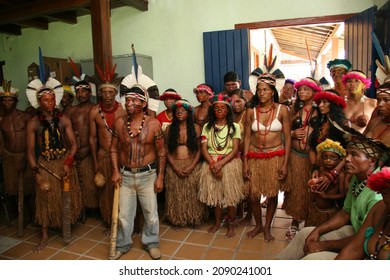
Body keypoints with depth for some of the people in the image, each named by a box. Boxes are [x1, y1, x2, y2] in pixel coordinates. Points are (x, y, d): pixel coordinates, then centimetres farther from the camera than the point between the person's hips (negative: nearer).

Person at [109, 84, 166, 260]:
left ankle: (151, 243, 33)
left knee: (151, 212, 10)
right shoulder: (119, 122, -2)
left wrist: (160, 177, -6)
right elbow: (114, 148, 7)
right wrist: (115, 171, -4)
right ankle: (122, 245, 34)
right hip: (125, 175, 2)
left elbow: (161, 152, -4)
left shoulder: (153, 124, -9)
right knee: (124, 213, 12)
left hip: (147, 174, -1)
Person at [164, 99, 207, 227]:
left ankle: (194, 219, 22)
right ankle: (177, 220, 24)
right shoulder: (169, 129, 4)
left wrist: (191, 167, -12)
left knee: (192, 194, 3)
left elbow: (199, 149, -1)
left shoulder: (196, 128, 1)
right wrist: (175, 168, -10)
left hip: (192, 167, -1)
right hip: (174, 167, 1)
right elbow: (167, 151, 1)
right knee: (176, 195, 7)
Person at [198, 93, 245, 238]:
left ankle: (231, 225, 18)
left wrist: (221, 163, -18)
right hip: (211, 163, 2)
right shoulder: (207, 127, 6)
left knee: (230, 195, 1)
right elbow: (204, 148, -1)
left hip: (230, 163, -2)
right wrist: (212, 163, -16)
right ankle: (217, 222, 27)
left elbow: (235, 149, -7)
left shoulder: (234, 127, 1)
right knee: (215, 194, 8)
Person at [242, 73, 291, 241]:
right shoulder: (251, 111, 1)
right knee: (253, 195, 3)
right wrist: (245, 163, -1)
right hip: (254, 157, 1)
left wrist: (285, 163, -7)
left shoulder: (282, 110, -3)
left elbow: (288, 138, -3)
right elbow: (247, 137, 3)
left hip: (275, 156, -1)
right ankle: (258, 225, 29)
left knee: (272, 194, 8)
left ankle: (267, 227, 29)